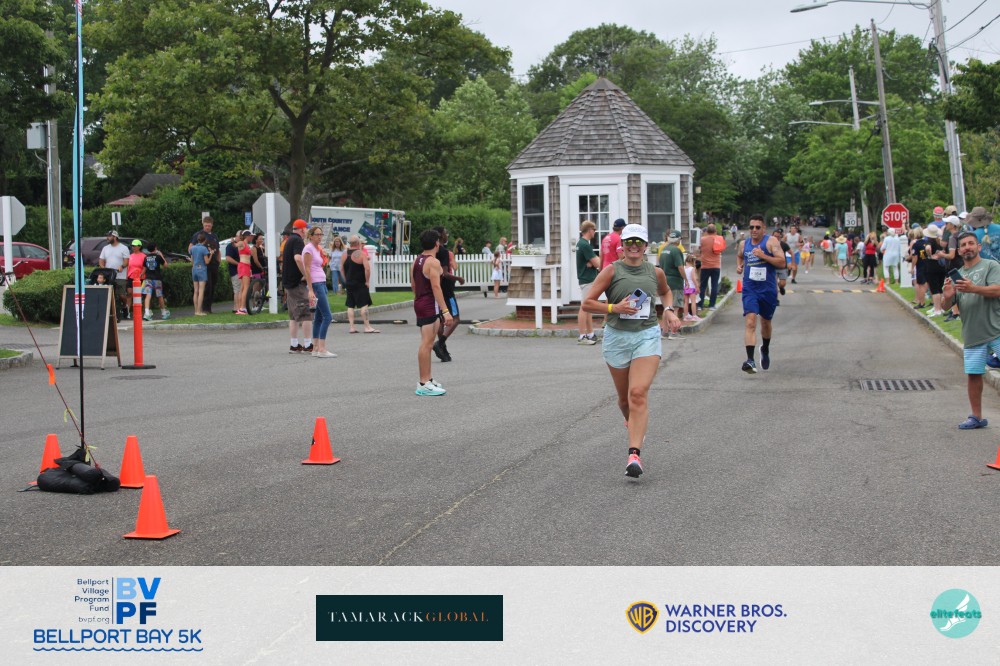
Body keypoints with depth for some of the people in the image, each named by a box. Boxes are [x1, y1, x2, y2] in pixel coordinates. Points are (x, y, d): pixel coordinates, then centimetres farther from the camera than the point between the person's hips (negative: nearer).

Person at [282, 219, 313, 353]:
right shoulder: (298, 240, -12)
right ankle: (307, 344, -5)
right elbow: (298, 258, -29)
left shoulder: (289, 240, 18)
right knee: (306, 313, -5)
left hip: (288, 282, 10)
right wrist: (305, 274, -20)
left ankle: (294, 345, 12)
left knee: (293, 316, 11)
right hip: (298, 282, -9)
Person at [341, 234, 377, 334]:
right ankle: (367, 327, -6)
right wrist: (367, 281, -10)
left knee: (350, 306, 9)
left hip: (349, 284, 6)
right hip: (360, 284, -6)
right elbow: (367, 268, -20)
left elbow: (341, 269, 13)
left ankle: (351, 327, 7)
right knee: (364, 305, -5)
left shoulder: (344, 255, 7)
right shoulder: (361, 254, -12)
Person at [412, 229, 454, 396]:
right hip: (430, 305, -10)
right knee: (426, 343, -8)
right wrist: (445, 310, -24)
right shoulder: (433, 262, -15)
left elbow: (413, 285, 18)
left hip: (419, 303, 10)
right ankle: (424, 384, -8)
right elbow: (436, 287, -22)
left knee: (426, 343, 16)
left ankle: (426, 379, 23)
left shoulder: (416, 260, 12)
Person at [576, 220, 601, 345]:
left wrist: (592, 262, -11)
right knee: (584, 308, -8)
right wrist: (596, 261, 3)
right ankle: (582, 337, -6)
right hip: (587, 280, -10)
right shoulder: (585, 245, -19)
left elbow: (594, 261, 11)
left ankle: (590, 334, 19)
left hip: (589, 279, 10)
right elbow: (597, 263, -19)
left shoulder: (581, 243, 13)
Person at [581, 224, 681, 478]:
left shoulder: (655, 272, 7)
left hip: (647, 336, 0)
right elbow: (587, 304, -4)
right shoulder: (612, 271, -2)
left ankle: (635, 454, -22)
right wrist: (614, 308, -17)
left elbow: (665, 292, 30)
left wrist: (669, 310, 10)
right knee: (624, 398, 12)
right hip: (616, 336, 0)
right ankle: (633, 424, 48)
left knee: (638, 393, -18)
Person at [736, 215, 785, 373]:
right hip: (750, 290, 1)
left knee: (766, 323, 18)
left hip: (768, 290, -1)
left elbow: (782, 263, -16)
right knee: (750, 322, -17)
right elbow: (739, 256, 30)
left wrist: (763, 256, -24)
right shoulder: (745, 243, 7)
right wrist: (739, 265, 9)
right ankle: (750, 360, -25)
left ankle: (765, 350, 47)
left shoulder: (771, 241, -7)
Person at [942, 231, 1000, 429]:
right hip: (973, 334, 5)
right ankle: (976, 417, 15)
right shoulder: (957, 275, 16)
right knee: (973, 374, 5)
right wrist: (947, 296, -12)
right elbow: (947, 305, 12)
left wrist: (974, 288, -32)